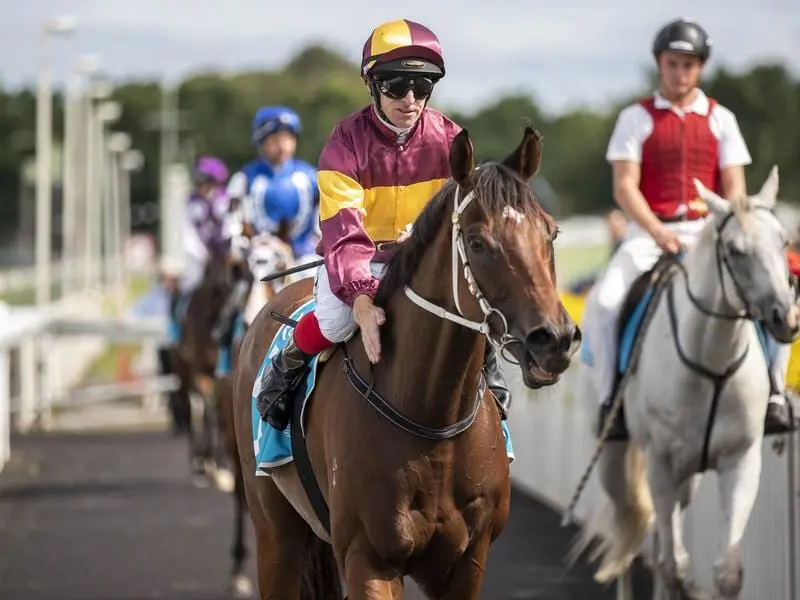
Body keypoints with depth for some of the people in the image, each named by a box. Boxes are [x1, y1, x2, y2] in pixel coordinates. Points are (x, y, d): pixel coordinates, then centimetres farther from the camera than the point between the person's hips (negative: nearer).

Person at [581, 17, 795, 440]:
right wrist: (657, 232, -21)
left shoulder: (720, 119, 10)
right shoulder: (636, 119, 4)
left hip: (708, 231, 1)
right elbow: (625, 186, -5)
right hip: (650, 233, -1)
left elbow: (734, 188, 4)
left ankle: (773, 393, -9)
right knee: (603, 303, -27)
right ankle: (610, 400, -13)